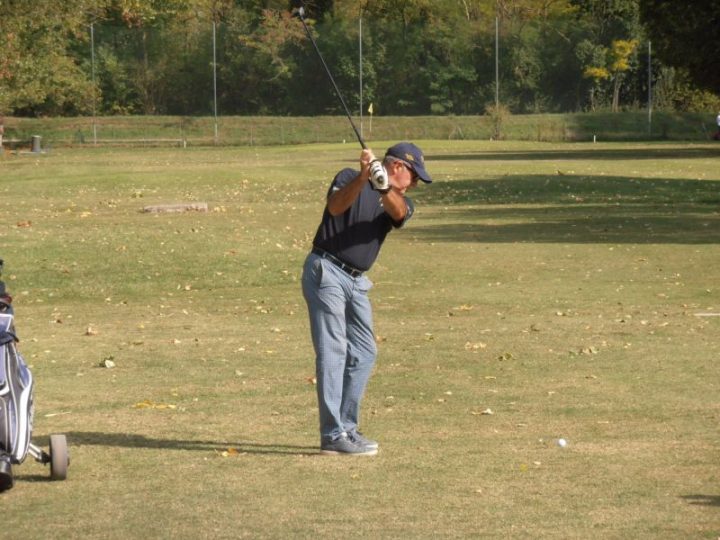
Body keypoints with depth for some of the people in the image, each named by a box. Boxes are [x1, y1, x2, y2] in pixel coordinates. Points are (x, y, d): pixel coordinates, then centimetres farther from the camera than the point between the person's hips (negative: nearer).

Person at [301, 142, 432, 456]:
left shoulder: (399, 202, 10)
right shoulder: (348, 179, -3)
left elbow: (398, 213, -15)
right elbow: (336, 206, -24)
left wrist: (384, 187, -36)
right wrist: (363, 178, -39)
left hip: (356, 282, 7)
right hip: (326, 272, -7)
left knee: (364, 353, 9)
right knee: (333, 351, -12)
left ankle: (347, 428, 17)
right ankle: (333, 436, -15)